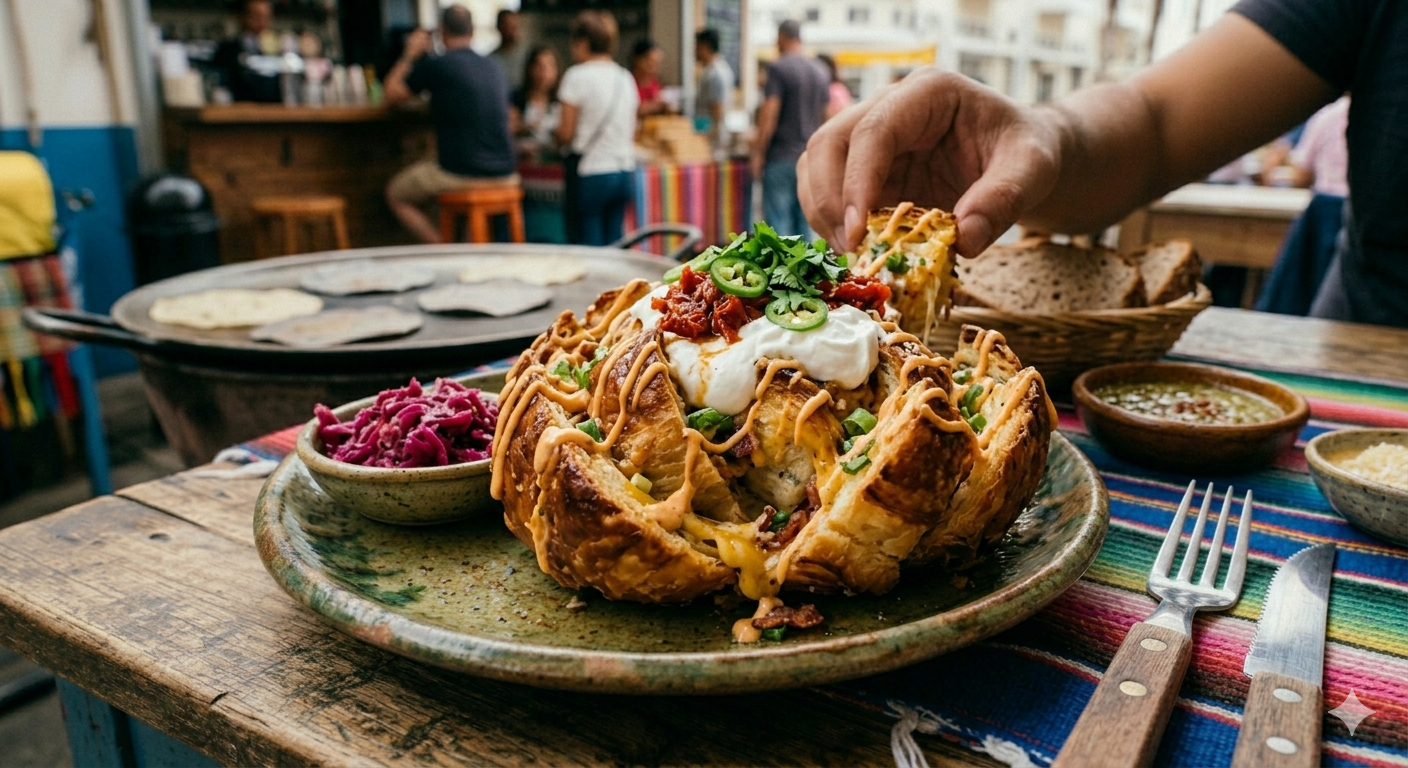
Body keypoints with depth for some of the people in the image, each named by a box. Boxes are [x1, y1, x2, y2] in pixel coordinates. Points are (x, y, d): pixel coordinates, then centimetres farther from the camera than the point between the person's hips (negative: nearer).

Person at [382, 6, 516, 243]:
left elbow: (391, 96, 6)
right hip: (503, 175, 6)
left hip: (459, 174, -6)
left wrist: (409, 56, 17)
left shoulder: (435, 66, -7)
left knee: (396, 195, 19)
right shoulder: (496, 70, 9)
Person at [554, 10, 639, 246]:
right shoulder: (625, 77, 10)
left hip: (591, 174, -6)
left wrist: (556, 131, 12)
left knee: (588, 247, 0)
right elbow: (632, 133, 13)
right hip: (624, 172, 6)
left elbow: (566, 133, -9)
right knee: (613, 245, 11)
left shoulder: (577, 75, -8)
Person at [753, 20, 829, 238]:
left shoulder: (778, 68, -8)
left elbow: (769, 114, -14)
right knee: (805, 219, 9)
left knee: (778, 219, -3)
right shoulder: (820, 71, 12)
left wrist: (758, 152, -8)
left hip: (782, 156, -6)